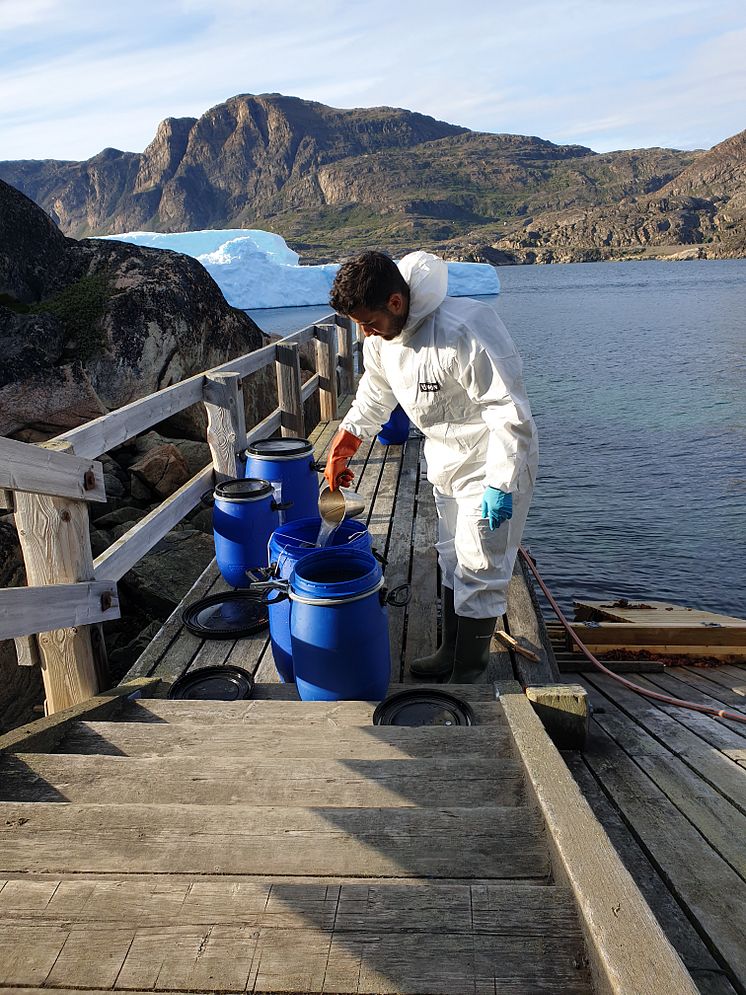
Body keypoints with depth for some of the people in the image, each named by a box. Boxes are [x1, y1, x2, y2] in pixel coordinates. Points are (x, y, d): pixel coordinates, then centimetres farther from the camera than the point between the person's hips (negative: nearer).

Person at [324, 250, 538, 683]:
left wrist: (500, 485, -29)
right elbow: (373, 398, 14)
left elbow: (509, 411, -29)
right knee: (452, 558, 19)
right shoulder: (381, 337, -5)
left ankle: (469, 671, 14)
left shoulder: (463, 331, -32)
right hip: (446, 460, 8)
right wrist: (341, 452, 18)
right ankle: (452, 650, 36)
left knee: (479, 568, -2)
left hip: (493, 461, -8)